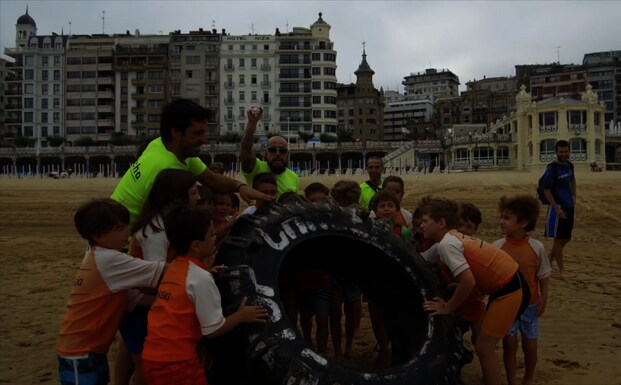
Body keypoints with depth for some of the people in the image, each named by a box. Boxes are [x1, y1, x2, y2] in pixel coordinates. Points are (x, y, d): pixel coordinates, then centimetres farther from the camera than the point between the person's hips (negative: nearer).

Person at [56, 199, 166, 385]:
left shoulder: (99, 258, 5)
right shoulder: (108, 260, -21)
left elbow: (134, 299, 2)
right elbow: (160, 271, -24)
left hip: (92, 349, 9)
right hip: (79, 354, -9)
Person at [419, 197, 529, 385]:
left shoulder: (446, 243, -18)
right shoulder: (455, 237, 11)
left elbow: (468, 281, -25)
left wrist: (448, 308, -13)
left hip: (508, 290, -9)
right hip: (510, 286, 9)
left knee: (483, 347, -1)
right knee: (485, 345, 18)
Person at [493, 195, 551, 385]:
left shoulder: (536, 247, -13)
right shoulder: (498, 246, -13)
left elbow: (543, 276, -2)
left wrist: (543, 299, -5)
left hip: (530, 305, 1)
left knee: (530, 346, 13)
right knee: (509, 345, 7)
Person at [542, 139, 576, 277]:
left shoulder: (569, 165, 5)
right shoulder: (552, 168, -17)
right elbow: (546, 191, -17)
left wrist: (573, 197, 15)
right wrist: (557, 209, -21)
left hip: (569, 206, 8)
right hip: (558, 207, -8)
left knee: (566, 238, 14)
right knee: (559, 238, -1)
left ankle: (549, 261, 29)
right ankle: (561, 269, 9)